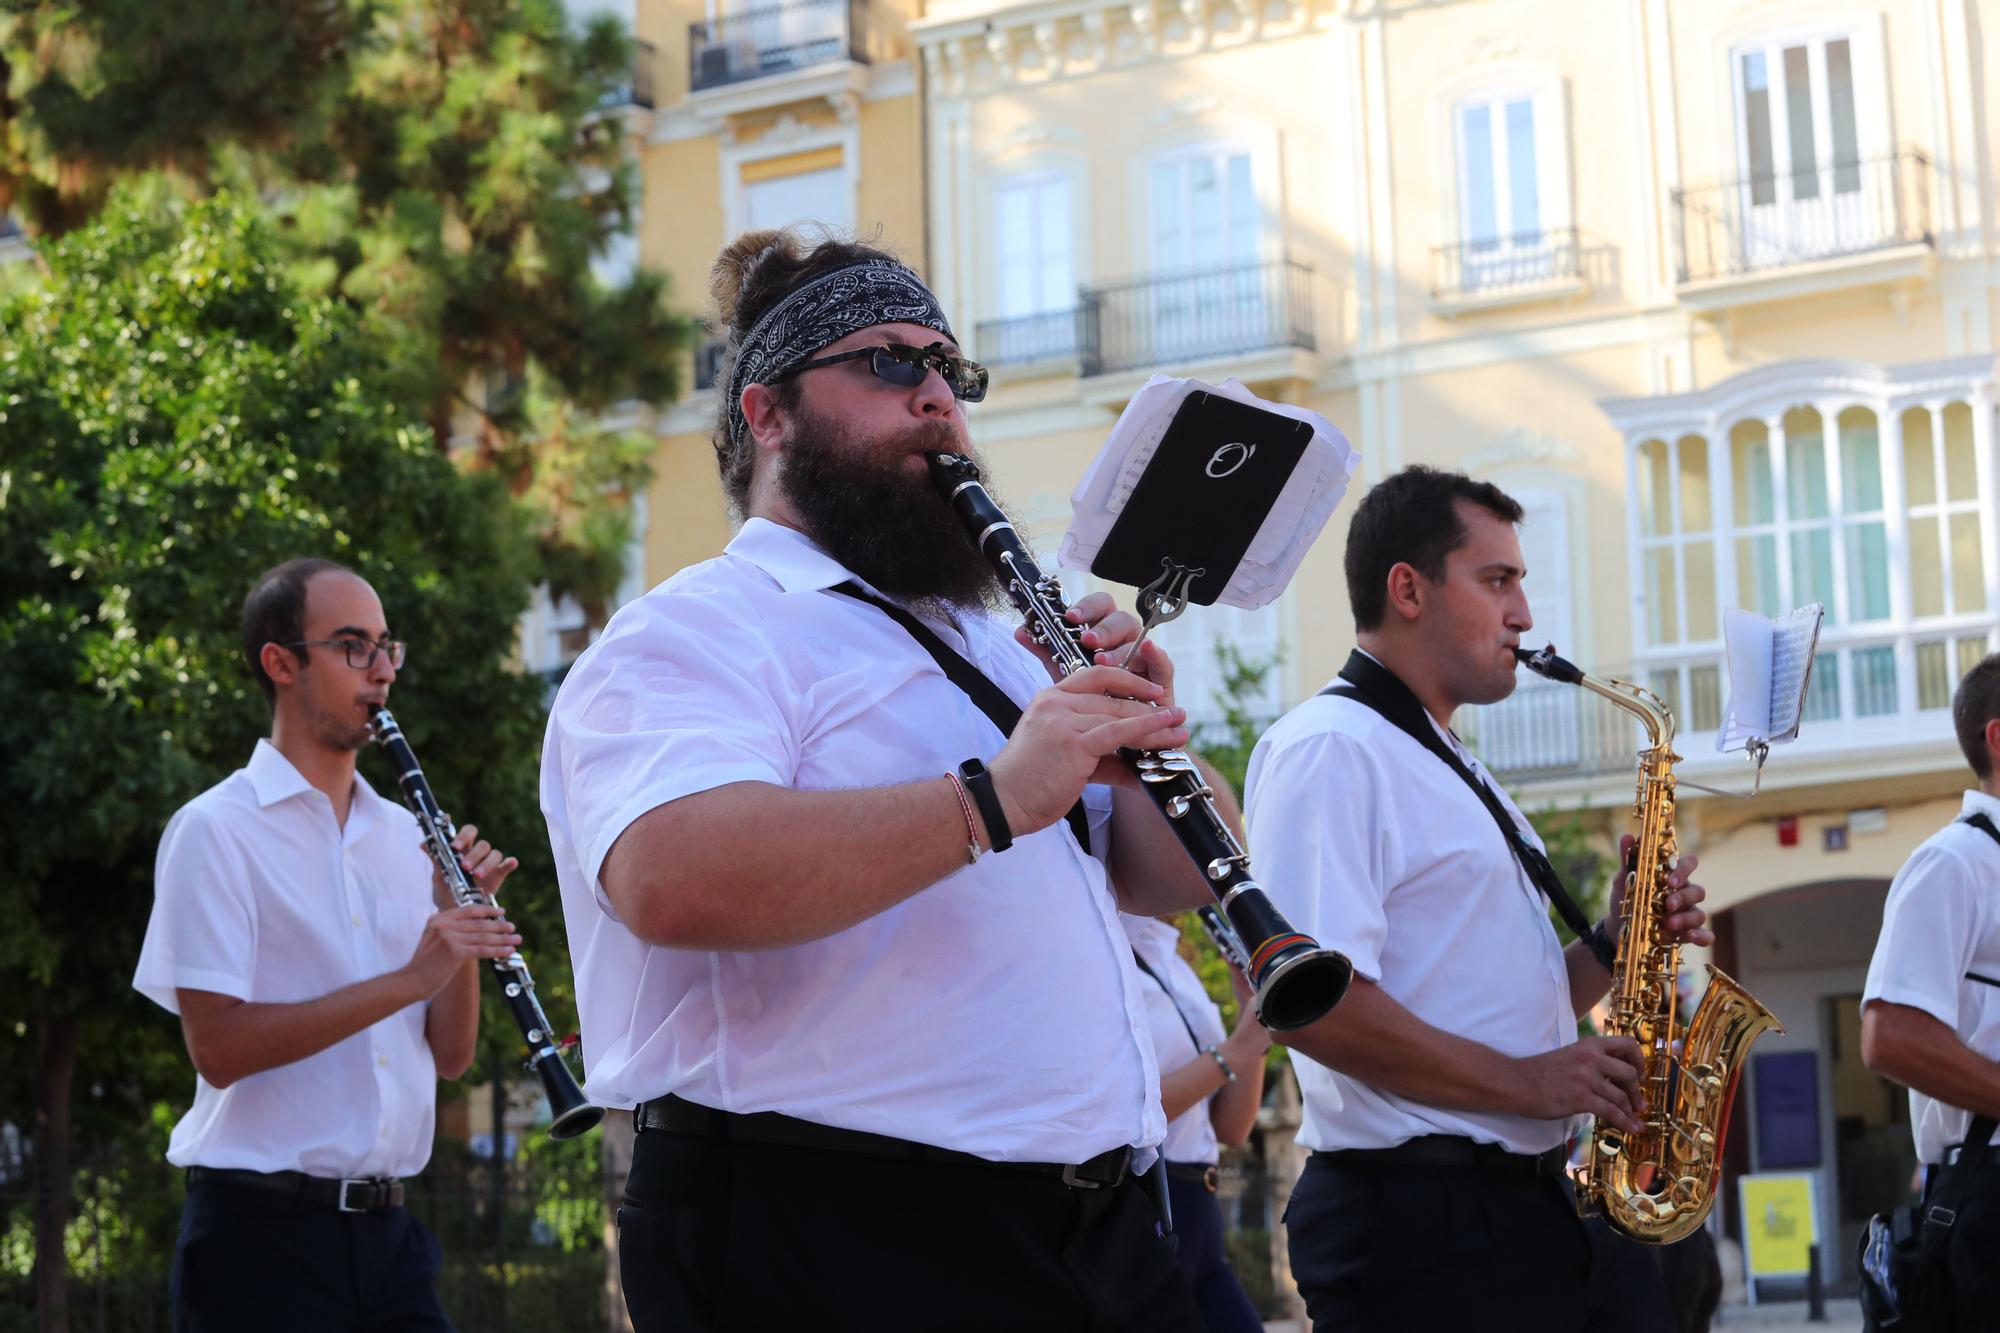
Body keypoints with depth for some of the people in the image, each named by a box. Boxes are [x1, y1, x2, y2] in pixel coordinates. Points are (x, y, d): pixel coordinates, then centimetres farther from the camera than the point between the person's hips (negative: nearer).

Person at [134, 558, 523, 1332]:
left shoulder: (404, 834, 11)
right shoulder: (216, 829, -6)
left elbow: (449, 1058, 10)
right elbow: (217, 1048, -15)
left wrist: (460, 921, -6)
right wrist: (407, 979, -20)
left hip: (386, 1230, 5)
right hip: (263, 1234, -5)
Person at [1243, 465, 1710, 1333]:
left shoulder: (1453, 773, 21)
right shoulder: (1331, 750, -11)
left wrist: (1610, 946, 7)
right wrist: (1526, 1081, -18)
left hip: (1529, 1210, 10)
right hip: (1416, 1220, -9)